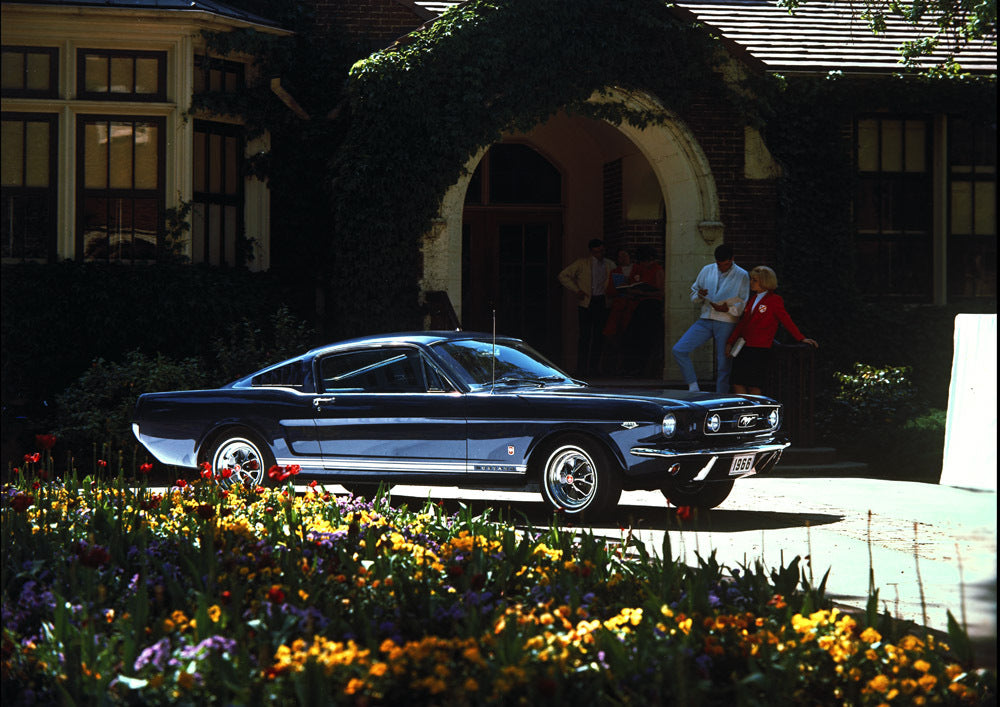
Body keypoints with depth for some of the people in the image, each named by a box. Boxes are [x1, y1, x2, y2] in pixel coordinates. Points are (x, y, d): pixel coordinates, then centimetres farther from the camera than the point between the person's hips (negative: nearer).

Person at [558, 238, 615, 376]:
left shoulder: (609, 265, 10)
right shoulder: (582, 263, 0)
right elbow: (563, 276, 1)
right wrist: (576, 291, -6)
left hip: (602, 302, 4)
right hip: (586, 302, -3)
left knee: (598, 336, 3)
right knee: (585, 335, -8)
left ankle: (594, 367, 9)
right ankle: (582, 368, -5)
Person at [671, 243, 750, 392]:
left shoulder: (742, 276, -1)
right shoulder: (707, 270, 9)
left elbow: (745, 305, -1)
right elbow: (693, 292, 18)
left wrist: (728, 309, -18)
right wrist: (699, 295, -6)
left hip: (726, 323, -4)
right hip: (705, 320, 4)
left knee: (723, 365, -1)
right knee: (679, 350, -10)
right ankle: (693, 388, -1)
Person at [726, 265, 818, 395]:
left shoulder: (774, 300, -2)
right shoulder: (752, 300, 18)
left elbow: (786, 320, -2)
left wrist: (801, 338, -6)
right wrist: (730, 342, 18)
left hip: (760, 350, -7)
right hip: (743, 349, 7)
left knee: (753, 387, -8)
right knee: (737, 384, 1)